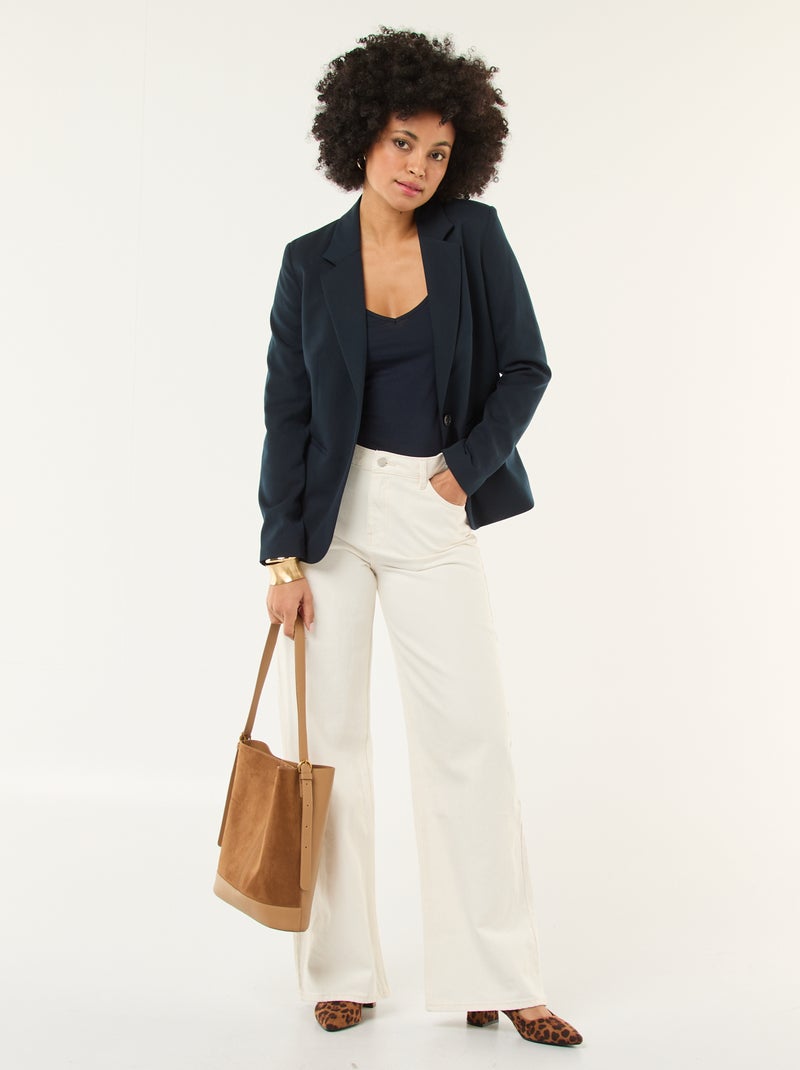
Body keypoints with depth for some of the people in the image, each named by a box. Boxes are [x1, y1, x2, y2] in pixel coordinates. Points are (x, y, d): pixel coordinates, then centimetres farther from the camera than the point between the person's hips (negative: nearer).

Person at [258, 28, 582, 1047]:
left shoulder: (473, 237, 0)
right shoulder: (311, 262, -1)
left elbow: (526, 367, 4)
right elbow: (286, 410, -1)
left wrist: (466, 467, -6)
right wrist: (284, 554, -6)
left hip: (434, 513, 0)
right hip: (334, 509, 0)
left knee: (470, 732, -2)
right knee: (330, 732, 3)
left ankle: (493, 979, 9)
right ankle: (340, 970, 17)